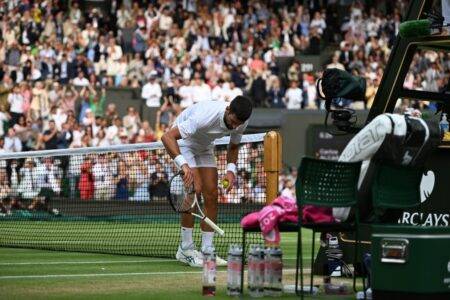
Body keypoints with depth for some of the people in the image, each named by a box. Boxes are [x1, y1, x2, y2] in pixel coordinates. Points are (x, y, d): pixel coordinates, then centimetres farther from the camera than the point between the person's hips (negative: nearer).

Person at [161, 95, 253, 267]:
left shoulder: (241, 121, -18)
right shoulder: (205, 116, -40)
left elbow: (233, 146, 4)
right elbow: (167, 137, -43)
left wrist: (231, 170, -14)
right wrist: (183, 165, -55)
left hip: (205, 148, 7)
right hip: (183, 142, -7)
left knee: (211, 194, -4)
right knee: (195, 189, -21)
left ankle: (207, 251, 1)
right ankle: (185, 249, -14)